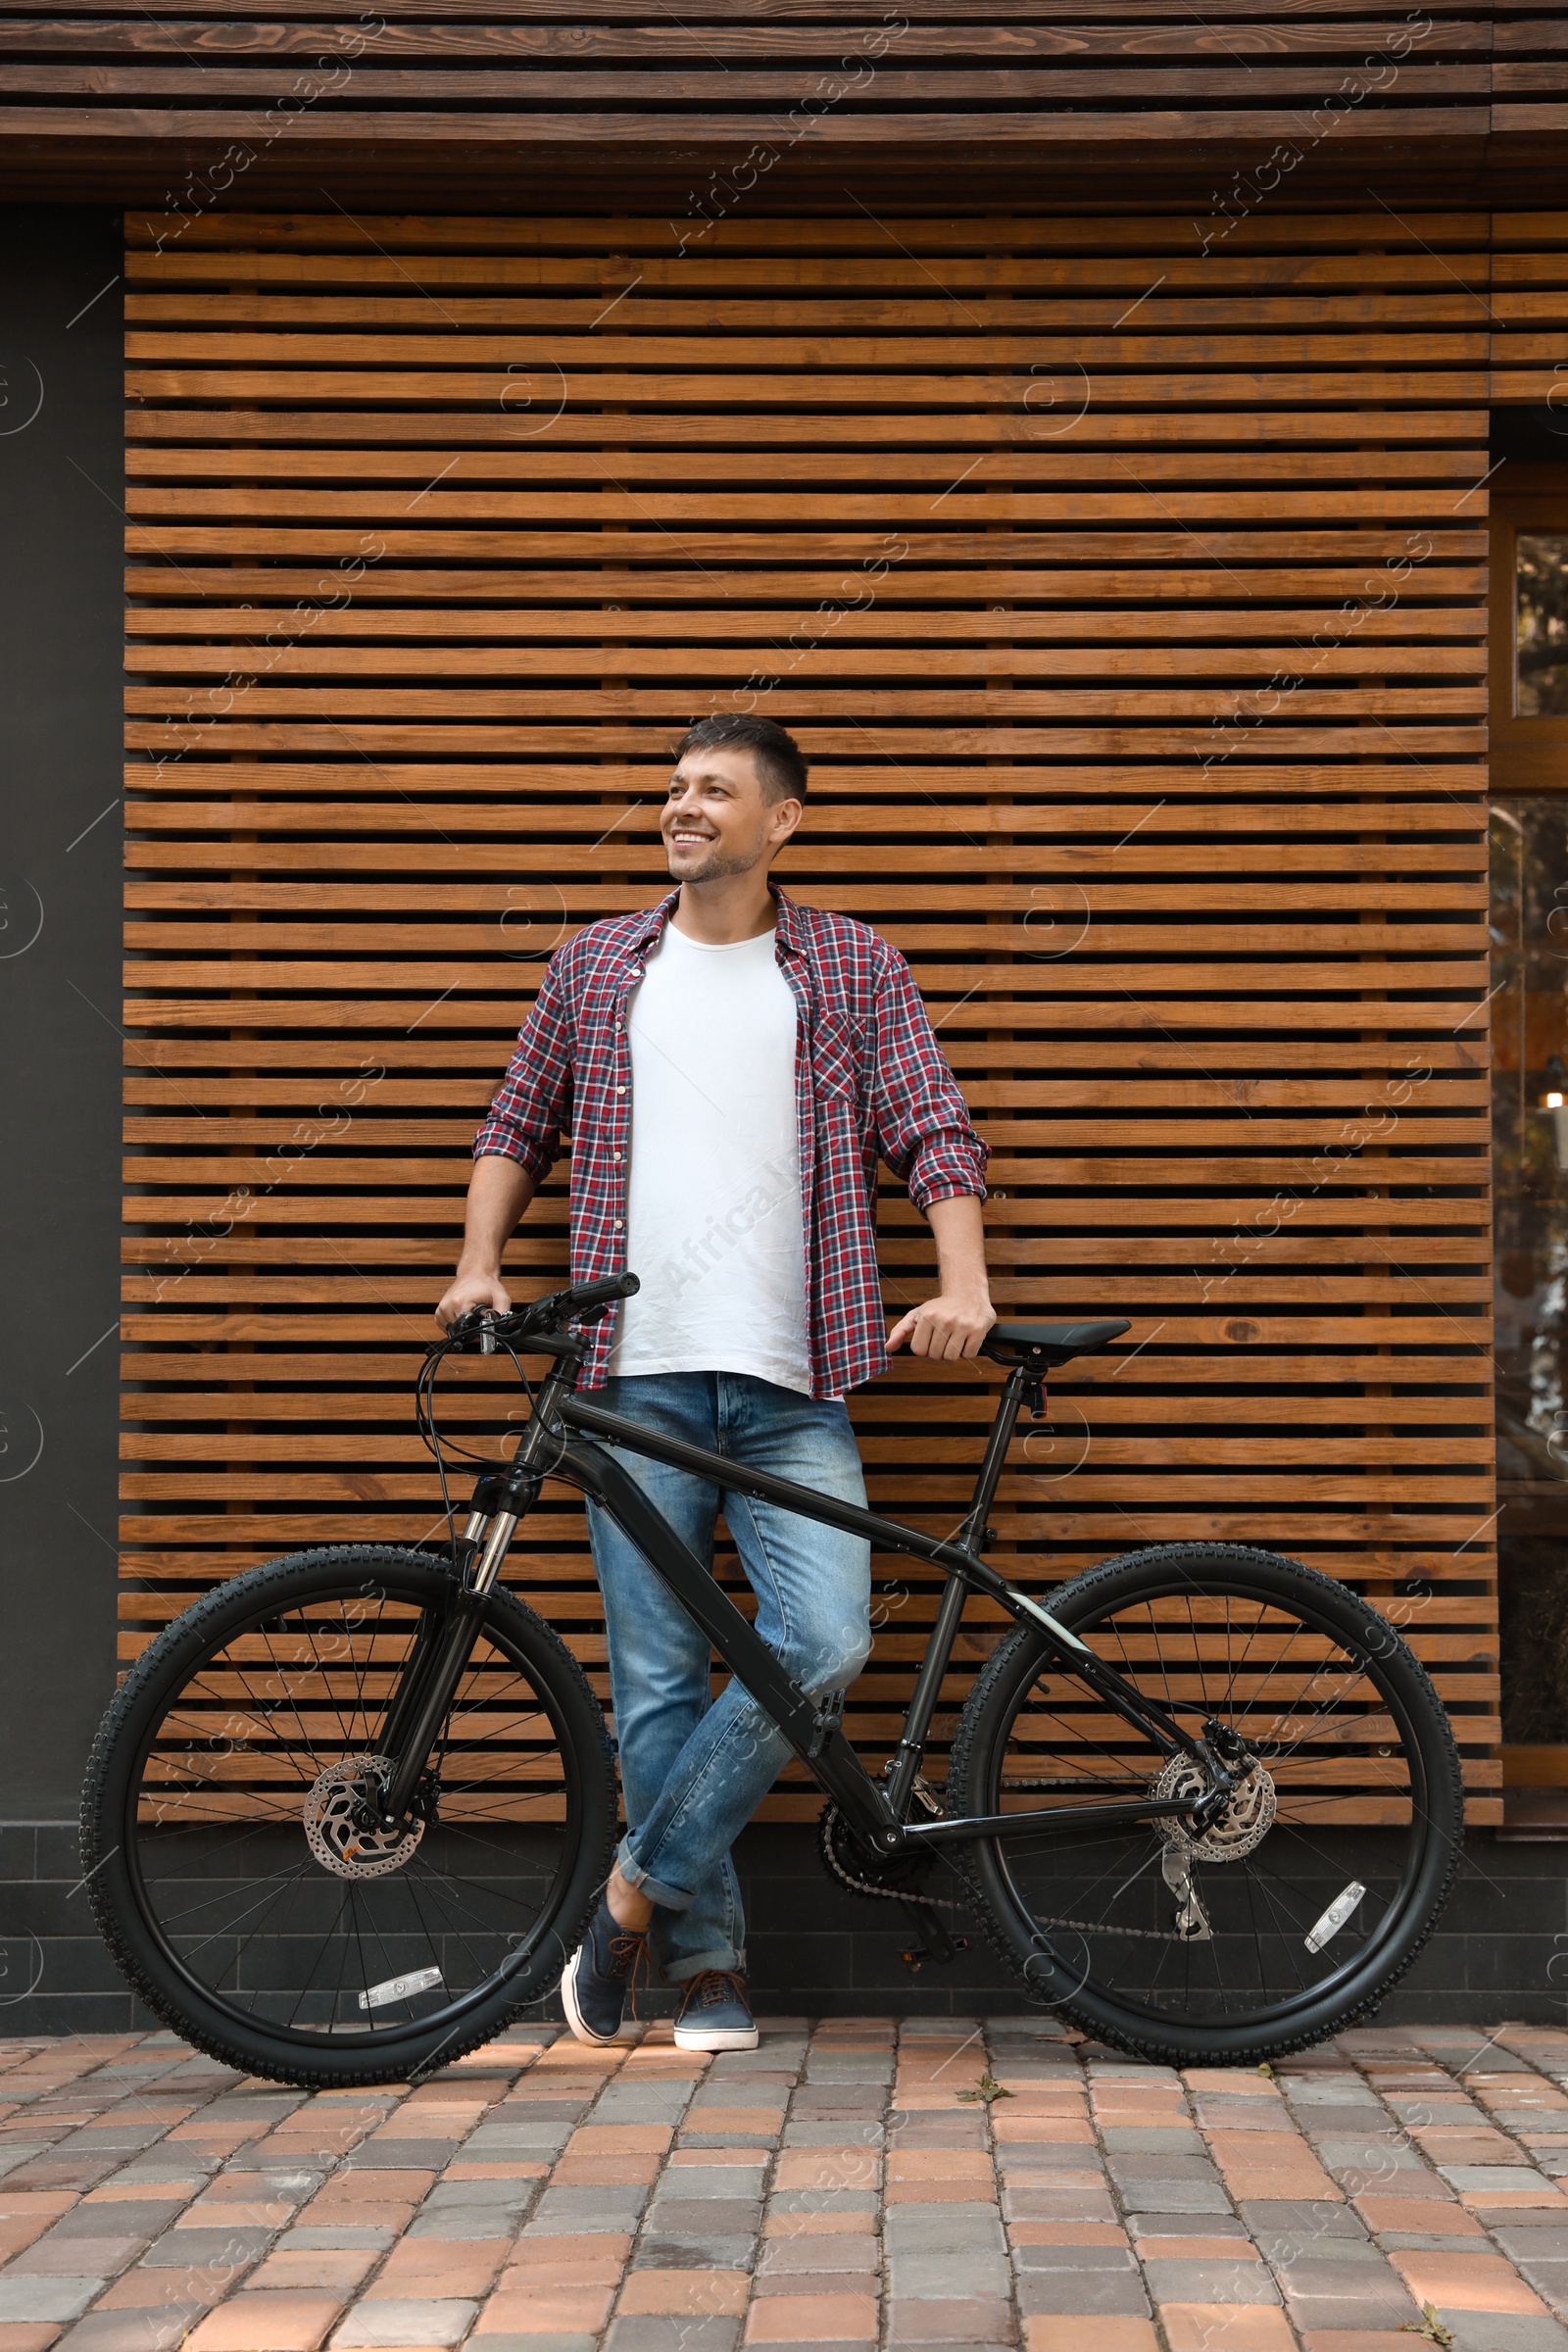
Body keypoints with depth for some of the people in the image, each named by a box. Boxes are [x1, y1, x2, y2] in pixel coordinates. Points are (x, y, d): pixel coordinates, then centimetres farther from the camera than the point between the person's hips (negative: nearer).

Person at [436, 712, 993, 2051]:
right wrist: (479, 1263, 6)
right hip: (640, 1377, 1)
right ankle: (709, 1967, 12)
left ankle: (639, 1887, 2)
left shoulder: (854, 968, 9)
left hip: (793, 1386, -1)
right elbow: (518, 1130, 21)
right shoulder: (597, 966, 14)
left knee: (826, 1644, -15)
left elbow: (936, 1134, 3)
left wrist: (963, 1286, -12)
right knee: (658, 1681, 0)